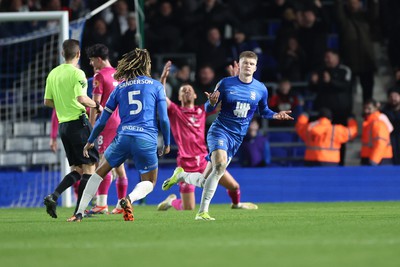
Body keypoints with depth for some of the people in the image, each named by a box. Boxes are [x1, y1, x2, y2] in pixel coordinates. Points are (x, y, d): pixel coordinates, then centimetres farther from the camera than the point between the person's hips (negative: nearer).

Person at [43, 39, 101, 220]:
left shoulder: (53, 74, 10)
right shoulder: (77, 73, -11)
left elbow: (47, 101, 14)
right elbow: (81, 98, -21)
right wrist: (97, 106, -5)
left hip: (63, 124, 7)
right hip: (78, 122, -7)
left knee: (77, 169, 13)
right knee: (89, 167, 0)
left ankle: (53, 196, -8)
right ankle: (79, 210, -5)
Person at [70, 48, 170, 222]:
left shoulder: (120, 88, 13)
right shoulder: (156, 86, 7)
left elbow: (102, 120, 16)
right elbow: (164, 119, 1)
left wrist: (90, 141, 28)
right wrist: (167, 144, 14)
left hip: (123, 137, 2)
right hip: (147, 140, -2)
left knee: (100, 171, 20)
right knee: (149, 183, 15)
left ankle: (80, 212, 8)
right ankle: (130, 199, -20)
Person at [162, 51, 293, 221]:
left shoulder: (261, 89, 5)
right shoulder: (225, 84, -2)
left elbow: (263, 111, 21)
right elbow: (208, 109, 3)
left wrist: (275, 116, 0)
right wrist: (211, 103, -22)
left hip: (236, 139, 4)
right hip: (219, 131, -4)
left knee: (205, 181, 1)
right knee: (220, 164, -32)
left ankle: (181, 175, 34)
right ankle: (202, 212, -27)